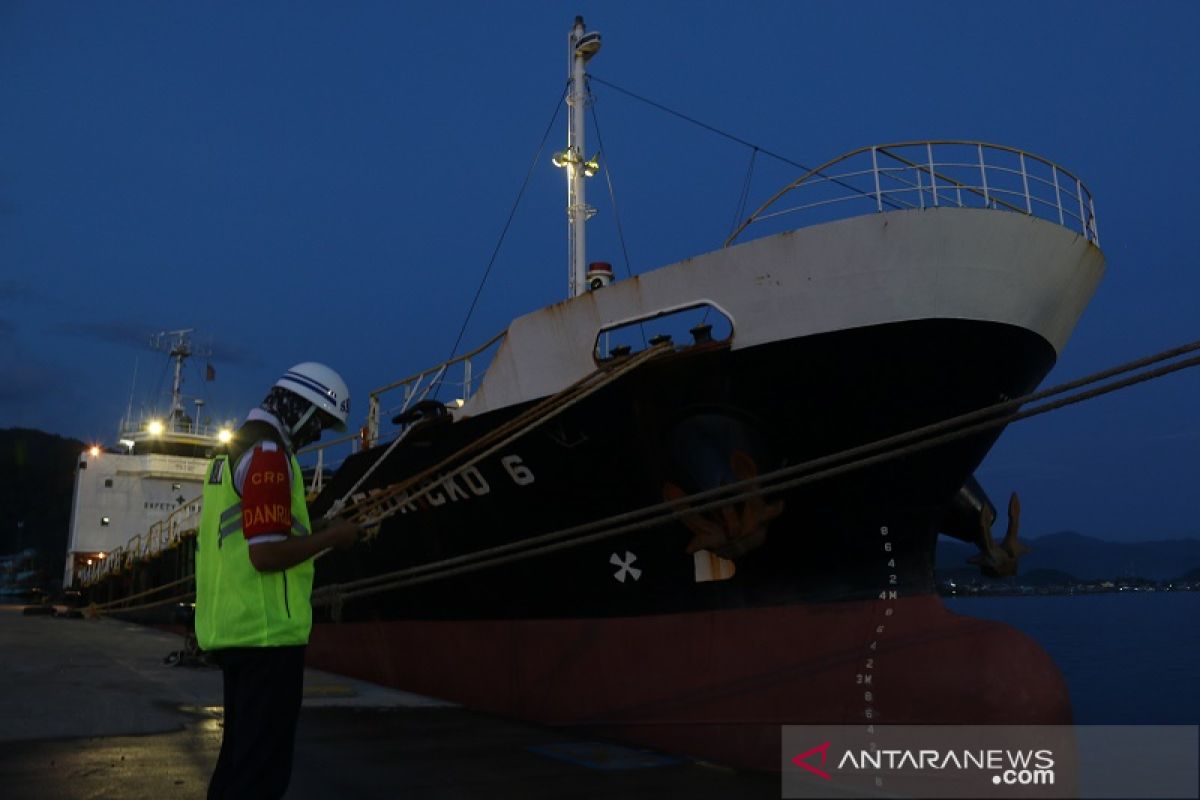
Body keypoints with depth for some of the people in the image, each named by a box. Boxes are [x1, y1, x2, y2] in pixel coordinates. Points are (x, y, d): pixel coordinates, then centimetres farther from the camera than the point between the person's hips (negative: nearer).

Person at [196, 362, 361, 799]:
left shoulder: (233, 450, 17)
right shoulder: (268, 454, -15)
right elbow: (267, 554, -22)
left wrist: (315, 532, 15)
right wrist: (332, 537, -9)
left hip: (234, 626, 10)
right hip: (266, 631, -10)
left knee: (242, 752, 19)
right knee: (263, 763, -3)